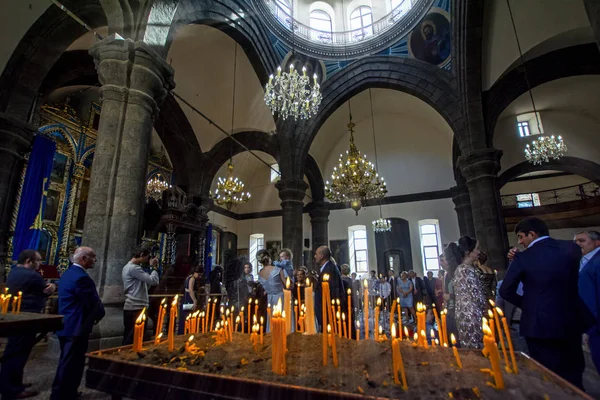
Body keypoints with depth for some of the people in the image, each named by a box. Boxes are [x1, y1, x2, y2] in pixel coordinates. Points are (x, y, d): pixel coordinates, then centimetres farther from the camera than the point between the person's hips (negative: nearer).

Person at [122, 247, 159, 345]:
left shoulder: (128, 267, 17)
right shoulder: (133, 268, -16)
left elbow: (147, 282, 16)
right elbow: (154, 281, -21)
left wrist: (152, 267, 8)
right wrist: (153, 267, -7)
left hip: (131, 307, 10)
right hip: (136, 308, -10)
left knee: (128, 338, 15)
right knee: (134, 338, -4)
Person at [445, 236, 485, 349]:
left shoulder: (465, 268, 11)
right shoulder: (466, 270, -18)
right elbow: (476, 295, -18)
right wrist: (485, 307, -1)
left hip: (466, 313, 9)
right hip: (471, 315, -9)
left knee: (470, 348, 16)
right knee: (476, 348, 0)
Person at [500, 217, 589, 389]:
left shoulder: (524, 257, -16)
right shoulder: (572, 248, -2)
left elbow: (505, 291, -14)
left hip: (540, 324, -4)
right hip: (571, 321, 5)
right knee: (573, 374, 22)